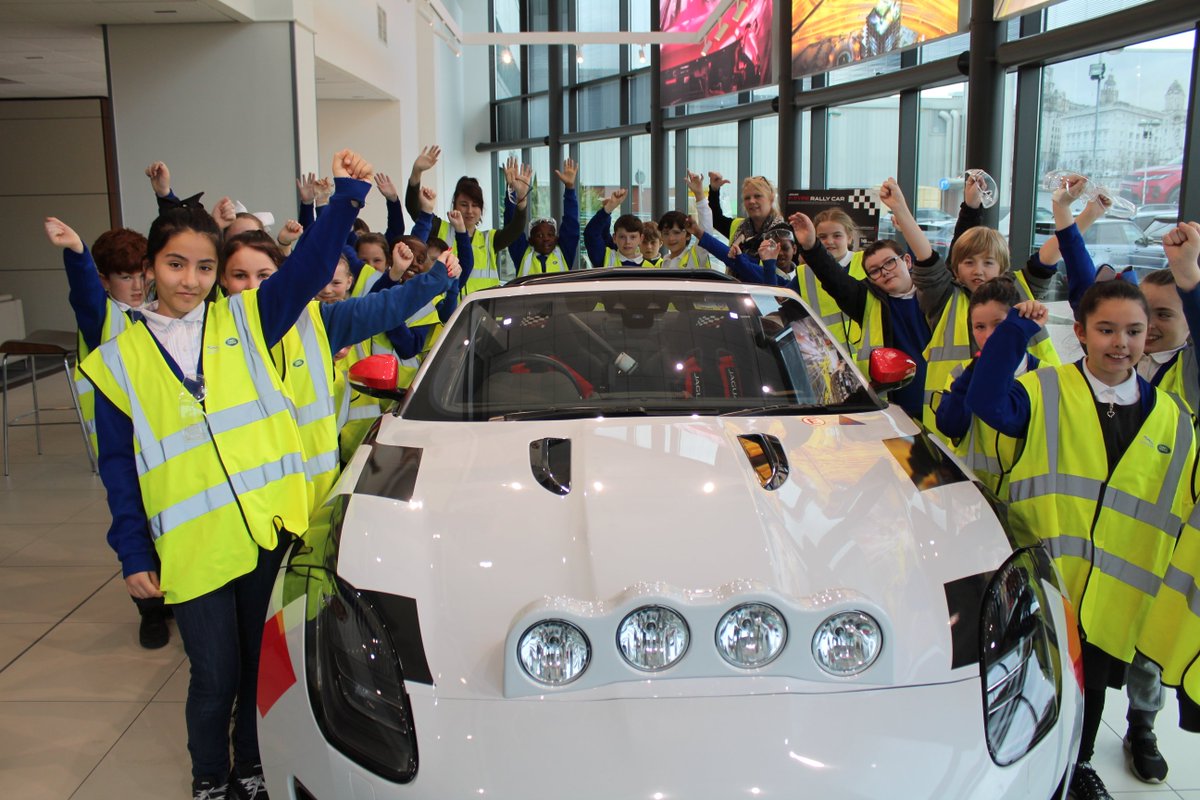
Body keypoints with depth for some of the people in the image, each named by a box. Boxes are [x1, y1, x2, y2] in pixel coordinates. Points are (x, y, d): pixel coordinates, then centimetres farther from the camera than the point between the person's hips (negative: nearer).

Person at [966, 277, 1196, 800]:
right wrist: (1016, 332, -27)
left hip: (1114, 588, 3)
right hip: (1042, 576, -3)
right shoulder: (1047, 392, -6)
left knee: (1093, 678, 19)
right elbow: (988, 402, -26)